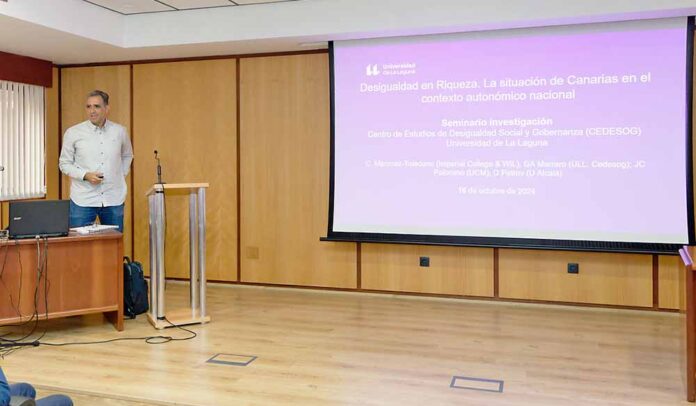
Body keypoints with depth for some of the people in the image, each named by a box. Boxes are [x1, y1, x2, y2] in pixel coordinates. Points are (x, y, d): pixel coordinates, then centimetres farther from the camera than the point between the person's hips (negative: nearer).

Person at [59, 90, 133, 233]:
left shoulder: (120, 131, 4)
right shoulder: (73, 133, -1)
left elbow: (127, 156, 22)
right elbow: (64, 164, 3)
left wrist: (121, 175, 9)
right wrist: (86, 175, -13)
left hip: (114, 200, 2)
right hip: (82, 200, -2)